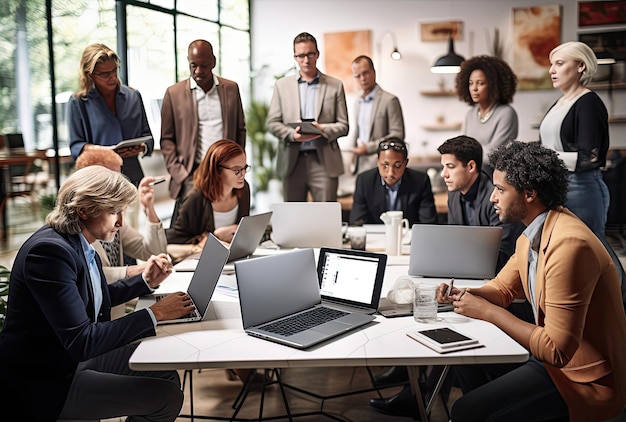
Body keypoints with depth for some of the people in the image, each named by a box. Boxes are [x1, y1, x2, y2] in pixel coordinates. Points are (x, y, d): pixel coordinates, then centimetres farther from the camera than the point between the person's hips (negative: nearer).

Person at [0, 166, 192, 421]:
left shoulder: (79, 243, 2)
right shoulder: (50, 250, -25)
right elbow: (81, 341, -29)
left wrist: (145, 281, 8)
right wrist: (155, 313, -25)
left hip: (74, 356, 9)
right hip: (42, 383, -9)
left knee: (166, 376, 9)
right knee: (167, 397, -13)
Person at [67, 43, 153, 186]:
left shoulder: (133, 96, 11)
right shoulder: (78, 102, 3)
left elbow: (147, 136, 14)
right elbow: (75, 146, 1)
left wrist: (142, 147, -8)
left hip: (132, 174, 2)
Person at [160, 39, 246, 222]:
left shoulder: (231, 89, 11)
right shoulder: (174, 93, 5)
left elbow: (240, 129, 17)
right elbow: (166, 139, 5)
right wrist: (178, 173, -6)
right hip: (192, 175, -2)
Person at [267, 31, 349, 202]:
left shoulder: (335, 86, 8)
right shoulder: (282, 85, 11)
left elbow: (343, 126, 6)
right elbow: (272, 123, 7)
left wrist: (323, 129, -15)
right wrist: (292, 134, -12)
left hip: (324, 161, -1)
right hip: (292, 161, 1)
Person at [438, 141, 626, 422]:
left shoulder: (569, 245, -28)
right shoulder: (531, 236, 1)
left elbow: (556, 350, -27)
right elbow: (502, 288, 15)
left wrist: (488, 311, -20)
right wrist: (461, 295, -4)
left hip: (585, 377, -9)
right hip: (553, 349, 9)